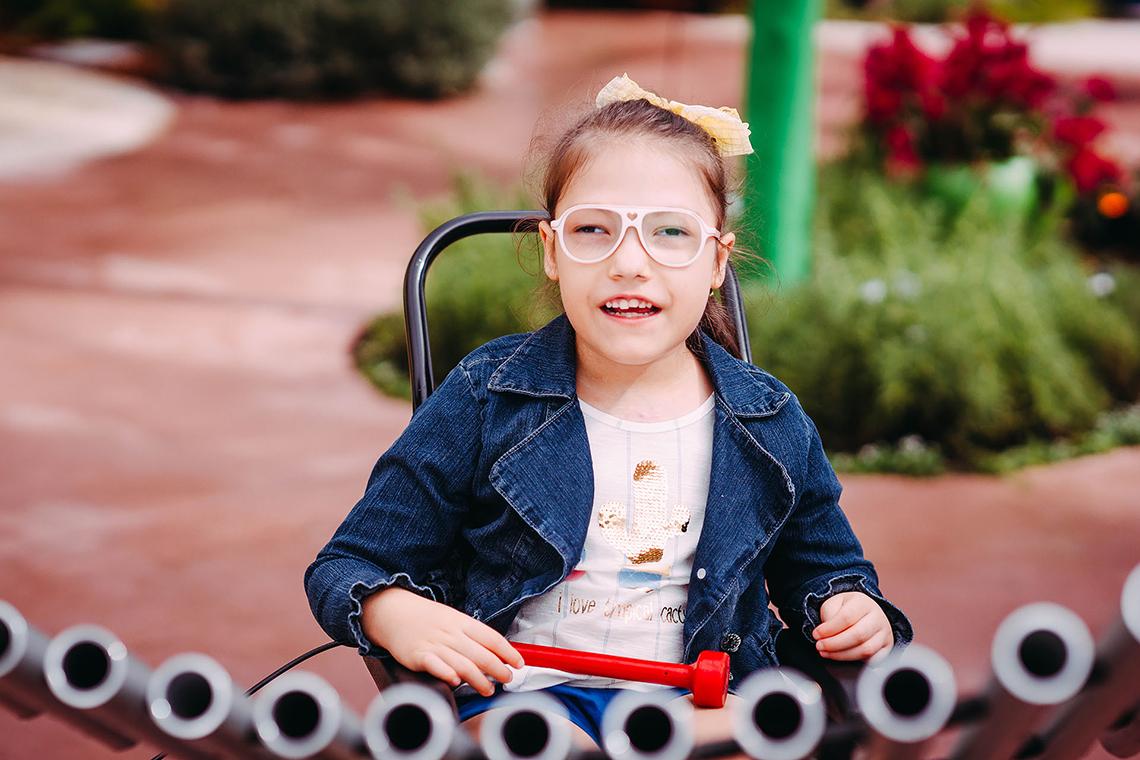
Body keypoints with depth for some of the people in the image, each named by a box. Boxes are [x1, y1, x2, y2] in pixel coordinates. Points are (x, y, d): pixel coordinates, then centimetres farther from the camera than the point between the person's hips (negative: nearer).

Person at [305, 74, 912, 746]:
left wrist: (853, 607, 1)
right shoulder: (484, 401, 1)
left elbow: (821, 566, 25)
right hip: (522, 690, -2)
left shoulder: (772, 424, 8)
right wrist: (396, 614, -18)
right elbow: (348, 567, 5)